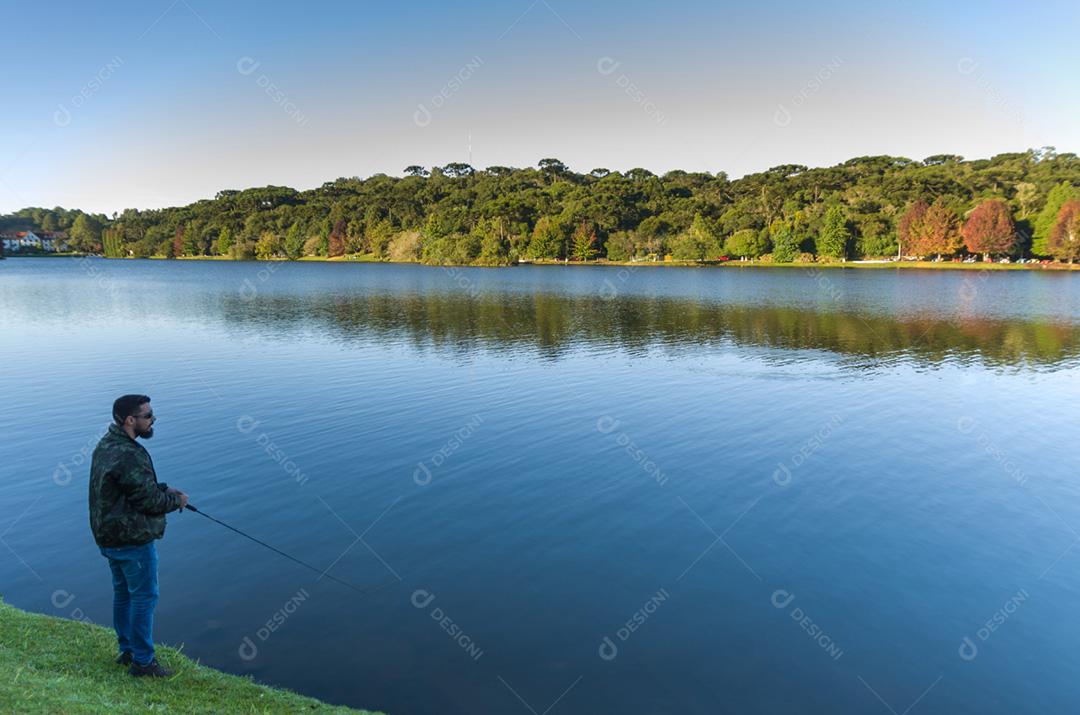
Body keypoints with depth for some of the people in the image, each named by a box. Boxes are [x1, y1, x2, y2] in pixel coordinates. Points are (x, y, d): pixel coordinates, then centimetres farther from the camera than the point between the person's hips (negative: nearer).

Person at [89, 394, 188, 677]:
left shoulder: (105, 445, 5)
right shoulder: (129, 456, -28)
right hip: (134, 539, -10)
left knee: (123, 593, 20)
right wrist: (176, 500, -4)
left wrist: (164, 489, 6)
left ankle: (127, 650, 34)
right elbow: (149, 501, -22)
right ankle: (142, 661, 11)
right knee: (144, 596, 2)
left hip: (109, 535, 10)